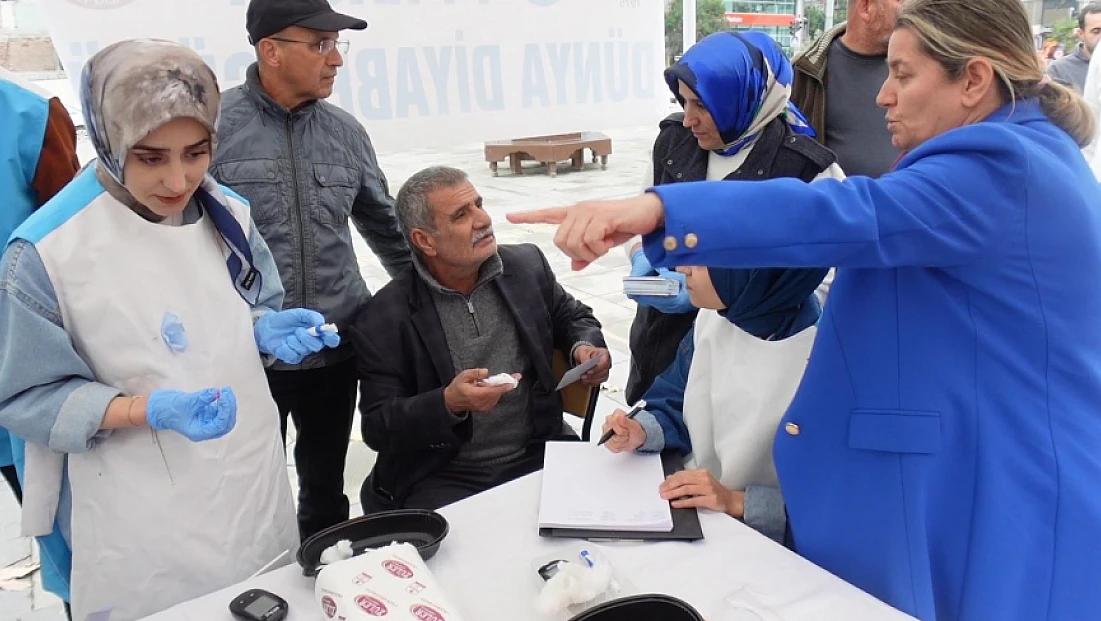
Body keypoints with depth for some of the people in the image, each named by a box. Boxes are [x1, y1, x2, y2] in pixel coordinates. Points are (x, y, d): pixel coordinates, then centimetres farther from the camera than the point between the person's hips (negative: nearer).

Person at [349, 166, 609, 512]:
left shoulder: (527, 266, 3)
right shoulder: (384, 318, -8)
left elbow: (572, 316, 20)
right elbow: (378, 428, -8)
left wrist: (585, 346, -3)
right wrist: (449, 404, -25)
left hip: (538, 458, 3)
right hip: (442, 480, -3)